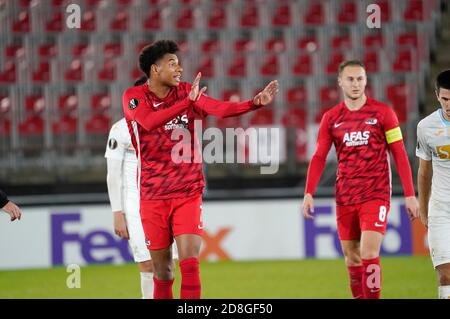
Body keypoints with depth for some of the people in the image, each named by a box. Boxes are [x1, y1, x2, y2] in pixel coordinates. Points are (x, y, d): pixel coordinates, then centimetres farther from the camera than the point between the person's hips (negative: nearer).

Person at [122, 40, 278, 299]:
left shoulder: (187, 92, 3)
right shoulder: (133, 97, -4)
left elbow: (221, 109, -12)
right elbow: (149, 122, -25)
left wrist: (256, 102, -29)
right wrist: (188, 101, -35)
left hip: (188, 192, 1)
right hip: (153, 197, -1)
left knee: (190, 263, -12)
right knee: (162, 270, 5)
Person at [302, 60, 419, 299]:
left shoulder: (382, 112, -1)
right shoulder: (331, 118, 6)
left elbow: (400, 155, -1)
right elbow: (319, 158, 6)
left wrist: (410, 194, -5)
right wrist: (308, 193, -6)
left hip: (376, 196, -3)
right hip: (344, 197, 3)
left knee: (368, 253, -16)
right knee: (351, 257, 7)